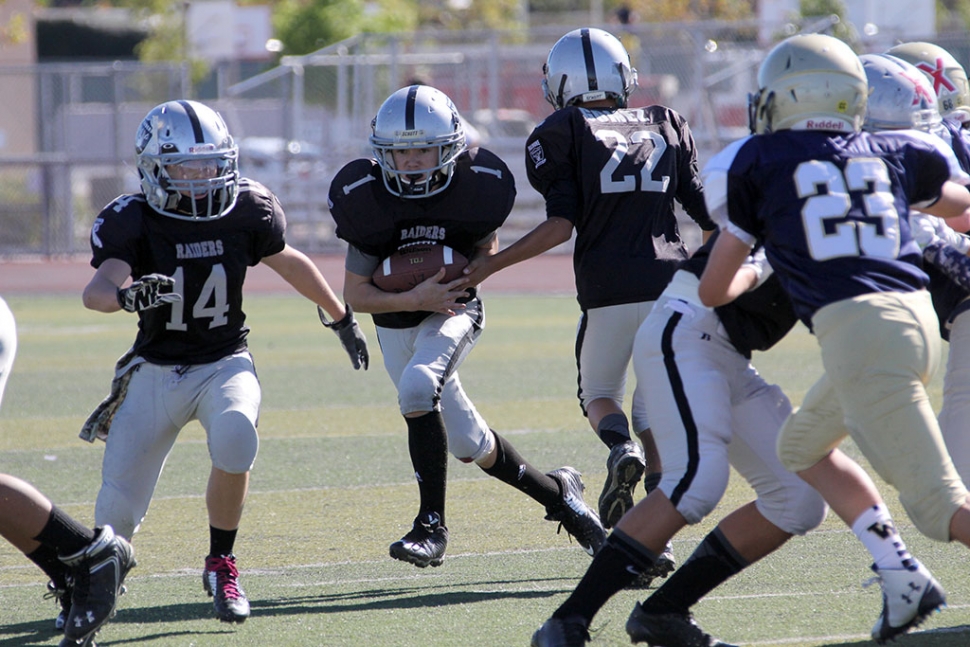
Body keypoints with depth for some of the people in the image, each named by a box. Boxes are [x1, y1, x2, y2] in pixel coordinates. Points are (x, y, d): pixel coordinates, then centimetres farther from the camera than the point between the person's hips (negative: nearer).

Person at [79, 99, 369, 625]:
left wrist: (342, 319, 25)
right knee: (117, 511, -3)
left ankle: (221, 565, -11)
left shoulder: (246, 211, -7)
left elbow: (290, 264, 13)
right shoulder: (131, 221, -14)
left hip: (224, 364, 1)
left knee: (235, 441, -33)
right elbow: (96, 289, -31)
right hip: (156, 370, -1)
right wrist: (126, 294, -55)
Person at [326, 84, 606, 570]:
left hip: (454, 312, -2)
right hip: (396, 323, 2)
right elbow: (355, 294, -12)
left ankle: (432, 525, -26)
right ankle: (556, 493, 30)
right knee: (470, 444, 5)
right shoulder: (366, 198, -18)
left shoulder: (474, 187, -18)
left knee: (418, 388, -33)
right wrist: (414, 298, -27)